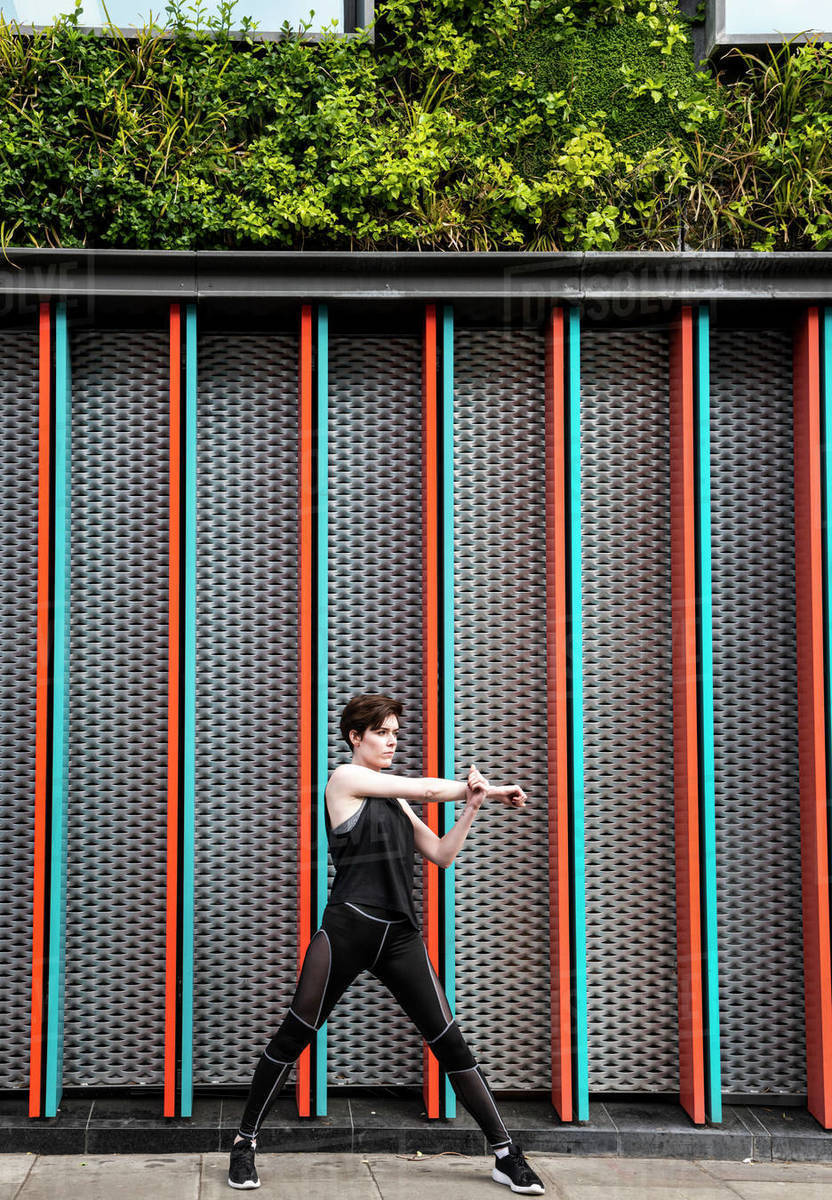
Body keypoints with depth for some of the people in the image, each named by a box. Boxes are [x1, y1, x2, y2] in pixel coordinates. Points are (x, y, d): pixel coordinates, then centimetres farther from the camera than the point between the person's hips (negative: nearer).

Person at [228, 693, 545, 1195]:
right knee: (294, 1036, -1)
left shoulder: (395, 796, 19)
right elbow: (428, 789, -4)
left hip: (400, 935, 6)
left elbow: (442, 854, 16)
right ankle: (246, 1142, 16)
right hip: (347, 930, -6)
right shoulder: (345, 779, -1)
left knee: (450, 1041, 2)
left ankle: (505, 1153, 6)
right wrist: (482, 790, 9)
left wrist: (472, 806, 3)